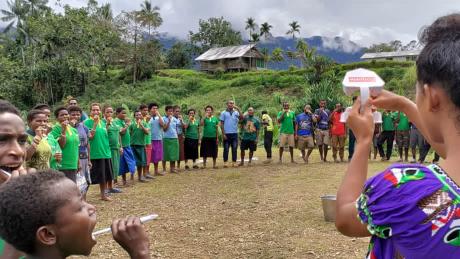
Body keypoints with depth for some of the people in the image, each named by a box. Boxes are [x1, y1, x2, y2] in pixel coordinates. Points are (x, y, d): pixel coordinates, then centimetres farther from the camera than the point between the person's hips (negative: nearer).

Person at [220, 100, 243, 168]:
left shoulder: (236, 112, 10)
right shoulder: (223, 113, 4)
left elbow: (241, 118, -9)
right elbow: (222, 124, 1)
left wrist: (238, 109, -11)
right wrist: (223, 133, -7)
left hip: (234, 133, 2)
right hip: (227, 134, -2)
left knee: (234, 149, 3)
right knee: (226, 149, 1)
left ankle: (234, 162, 9)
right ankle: (225, 162, 6)